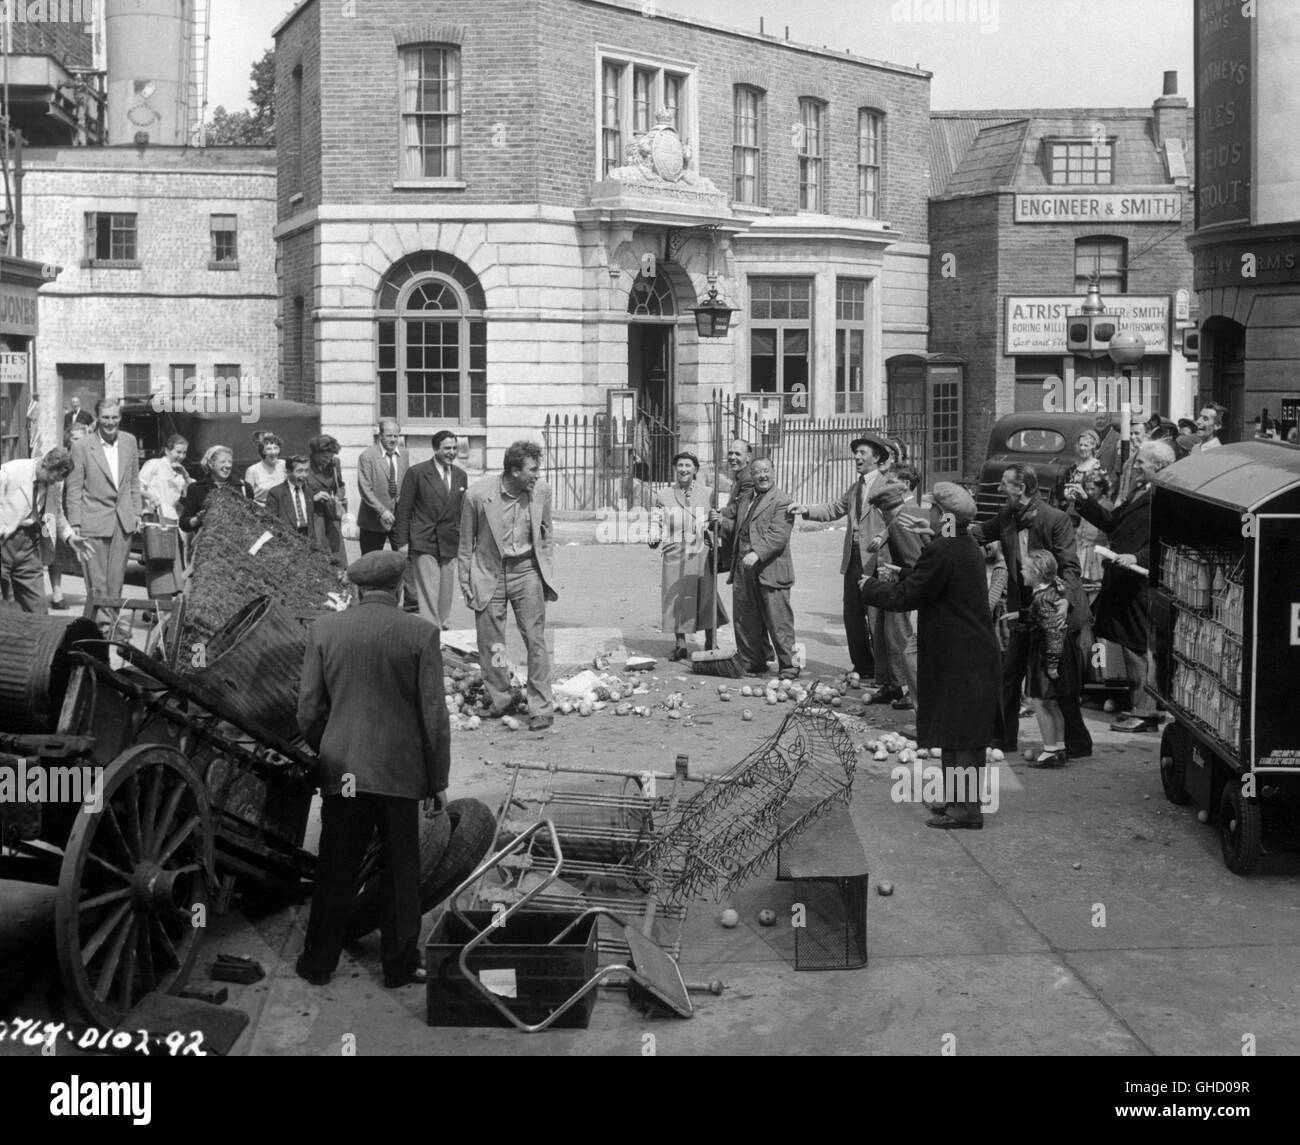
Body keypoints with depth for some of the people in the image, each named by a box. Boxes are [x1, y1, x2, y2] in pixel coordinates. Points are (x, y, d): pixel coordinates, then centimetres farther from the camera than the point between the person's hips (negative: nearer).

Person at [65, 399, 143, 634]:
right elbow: (74, 489, -4)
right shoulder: (82, 447, -7)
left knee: (116, 576, 8)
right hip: (95, 520, -4)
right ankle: (101, 622, 4)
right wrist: (75, 524, -8)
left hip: (123, 519, 4)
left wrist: (137, 512, 10)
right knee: (97, 579, -2)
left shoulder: (129, 442, 5)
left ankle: (113, 620, 17)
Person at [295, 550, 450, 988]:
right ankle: (400, 965, 19)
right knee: (400, 871, 11)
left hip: (341, 771, 2)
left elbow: (308, 710, 2)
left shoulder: (324, 630, -1)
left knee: (334, 872, 13)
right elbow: (434, 716, -6)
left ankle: (318, 963, 22)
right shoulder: (420, 635, -8)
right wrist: (438, 780, 2)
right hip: (399, 771, -2)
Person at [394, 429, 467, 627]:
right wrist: (402, 542, -5)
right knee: (428, 591, -9)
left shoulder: (460, 475, 10)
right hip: (424, 542, -4)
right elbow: (404, 510, -2)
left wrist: (464, 541, 11)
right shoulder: (417, 473, -4)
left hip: (450, 543, 5)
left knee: (447, 591, 6)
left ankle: (442, 624, 18)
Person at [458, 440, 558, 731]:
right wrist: (465, 582, 0)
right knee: (489, 643, 6)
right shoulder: (478, 494, -14)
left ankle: (542, 708, 0)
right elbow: (466, 541, -2)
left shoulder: (541, 491, -6)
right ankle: (499, 701, 24)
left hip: (526, 571, 1)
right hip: (489, 572, -1)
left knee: (536, 640, -5)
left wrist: (548, 574, 6)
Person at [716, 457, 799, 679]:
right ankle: (752, 665, 21)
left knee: (779, 623, -4)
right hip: (743, 571, 7)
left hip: (769, 571, -7)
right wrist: (721, 521, 8)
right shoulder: (744, 501, 20)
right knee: (745, 622, 11)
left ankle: (788, 667, 2)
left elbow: (778, 535, -17)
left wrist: (757, 553, -28)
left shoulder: (781, 502, -6)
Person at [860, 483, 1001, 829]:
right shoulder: (968, 548, 11)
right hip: (973, 654, 10)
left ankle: (966, 808, -1)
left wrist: (870, 587, -1)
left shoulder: (941, 552, -19)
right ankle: (957, 798, 25)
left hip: (960, 661, -10)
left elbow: (905, 597, -15)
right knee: (962, 732, 17)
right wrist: (896, 579, 15)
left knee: (961, 734, -5)